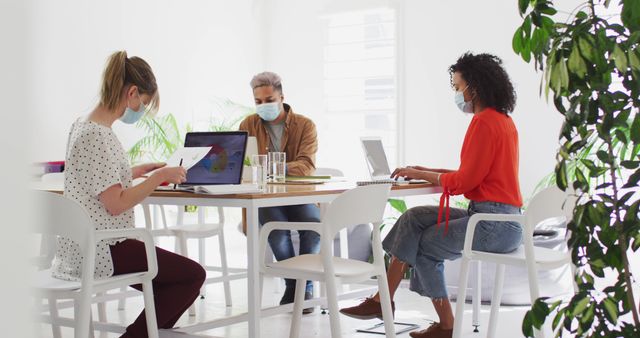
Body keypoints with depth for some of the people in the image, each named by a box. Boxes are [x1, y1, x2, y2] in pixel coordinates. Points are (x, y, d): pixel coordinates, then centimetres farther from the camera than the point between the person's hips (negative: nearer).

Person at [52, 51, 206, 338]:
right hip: (100, 252, -10)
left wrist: (138, 171, 19)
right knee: (193, 274, -4)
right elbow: (116, 204, -23)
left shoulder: (83, 125, 9)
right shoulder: (98, 136, -21)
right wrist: (159, 176, -15)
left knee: (171, 282, 20)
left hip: (83, 247, 10)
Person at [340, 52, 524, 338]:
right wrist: (429, 171, 12)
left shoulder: (484, 122, -15)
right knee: (416, 218, 6)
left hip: (493, 225, -9)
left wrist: (422, 175, -1)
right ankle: (383, 300, 4)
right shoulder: (502, 120, 16)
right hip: (502, 219, 9)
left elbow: (464, 181, -15)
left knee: (423, 244, 4)